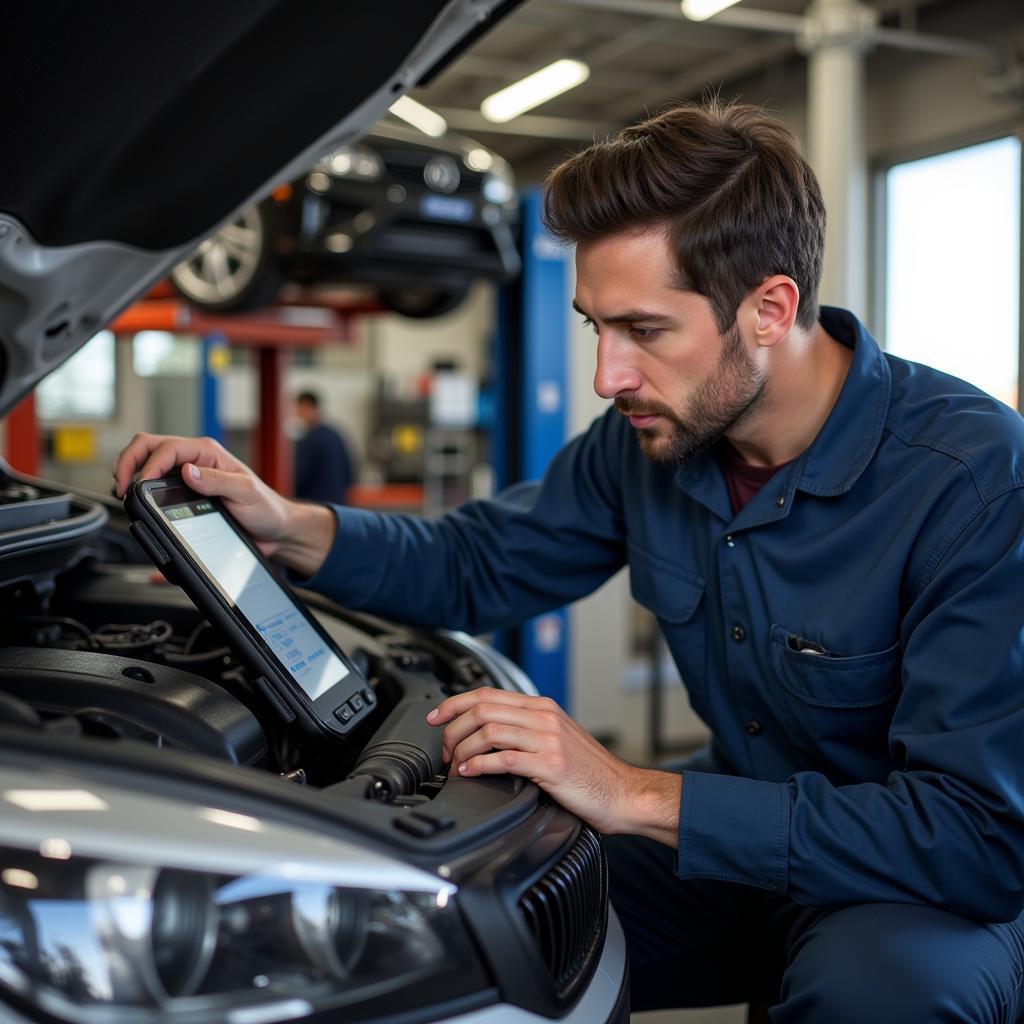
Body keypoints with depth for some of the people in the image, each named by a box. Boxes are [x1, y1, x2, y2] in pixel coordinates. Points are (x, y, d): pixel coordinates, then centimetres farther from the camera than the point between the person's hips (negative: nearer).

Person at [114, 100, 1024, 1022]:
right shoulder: (646, 438, -6)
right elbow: (476, 566, 7)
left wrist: (640, 798, -33)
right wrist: (286, 525, -11)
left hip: (939, 893, -3)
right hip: (743, 832, 4)